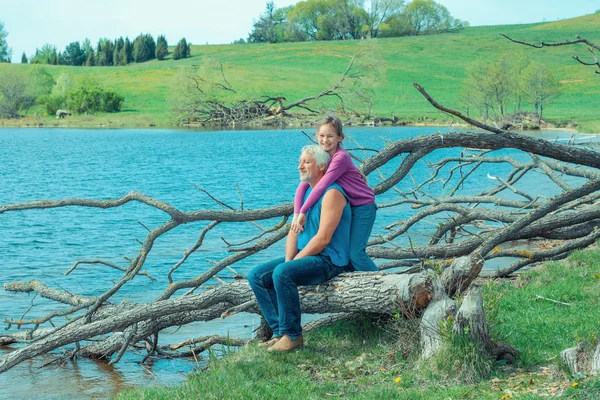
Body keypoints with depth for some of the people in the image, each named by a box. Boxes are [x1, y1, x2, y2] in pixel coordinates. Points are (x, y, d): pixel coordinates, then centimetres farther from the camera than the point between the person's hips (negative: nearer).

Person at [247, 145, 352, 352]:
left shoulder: (332, 193, -13)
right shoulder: (305, 191, 15)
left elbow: (323, 238, -20)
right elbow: (294, 230, 13)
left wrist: (293, 262, -17)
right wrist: (289, 260, -4)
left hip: (328, 260, -9)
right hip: (304, 257, 10)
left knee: (282, 273, -33)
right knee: (256, 276, -3)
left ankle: (292, 335, -21)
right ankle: (279, 332, -6)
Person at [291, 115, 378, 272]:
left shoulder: (341, 157, -24)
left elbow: (321, 187, -29)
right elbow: (303, 185, -9)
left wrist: (303, 212, -26)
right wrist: (297, 214, -21)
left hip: (363, 206, -8)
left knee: (356, 253, -12)